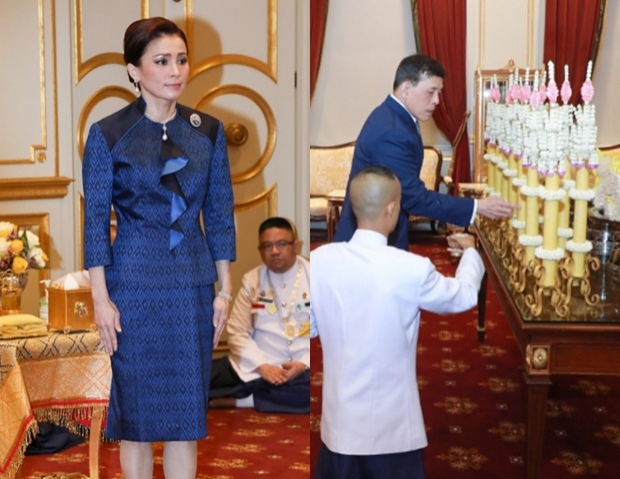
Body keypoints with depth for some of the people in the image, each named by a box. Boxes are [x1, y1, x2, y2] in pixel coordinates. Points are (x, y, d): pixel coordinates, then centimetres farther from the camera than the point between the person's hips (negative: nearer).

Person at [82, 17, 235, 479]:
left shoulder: (208, 132, 3)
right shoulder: (108, 135, -5)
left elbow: (220, 214, 6)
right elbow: (96, 220, -4)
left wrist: (224, 290, 4)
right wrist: (101, 299, -8)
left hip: (193, 286, 3)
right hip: (135, 286, -2)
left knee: (188, 410, 9)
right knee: (137, 410, 8)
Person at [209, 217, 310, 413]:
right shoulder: (251, 280, 8)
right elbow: (237, 332, 4)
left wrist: (304, 363, -17)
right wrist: (262, 366, -12)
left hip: (303, 369, 0)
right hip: (255, 368, 0)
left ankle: (240, 400, -24)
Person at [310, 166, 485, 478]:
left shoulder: (320, 260, -11)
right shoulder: (411, 269, -18)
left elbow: (309, 327, 1)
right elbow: (464, 295, 3)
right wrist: (470, 251, 21)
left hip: (340, 416, 3)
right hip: (390, 422, -3)